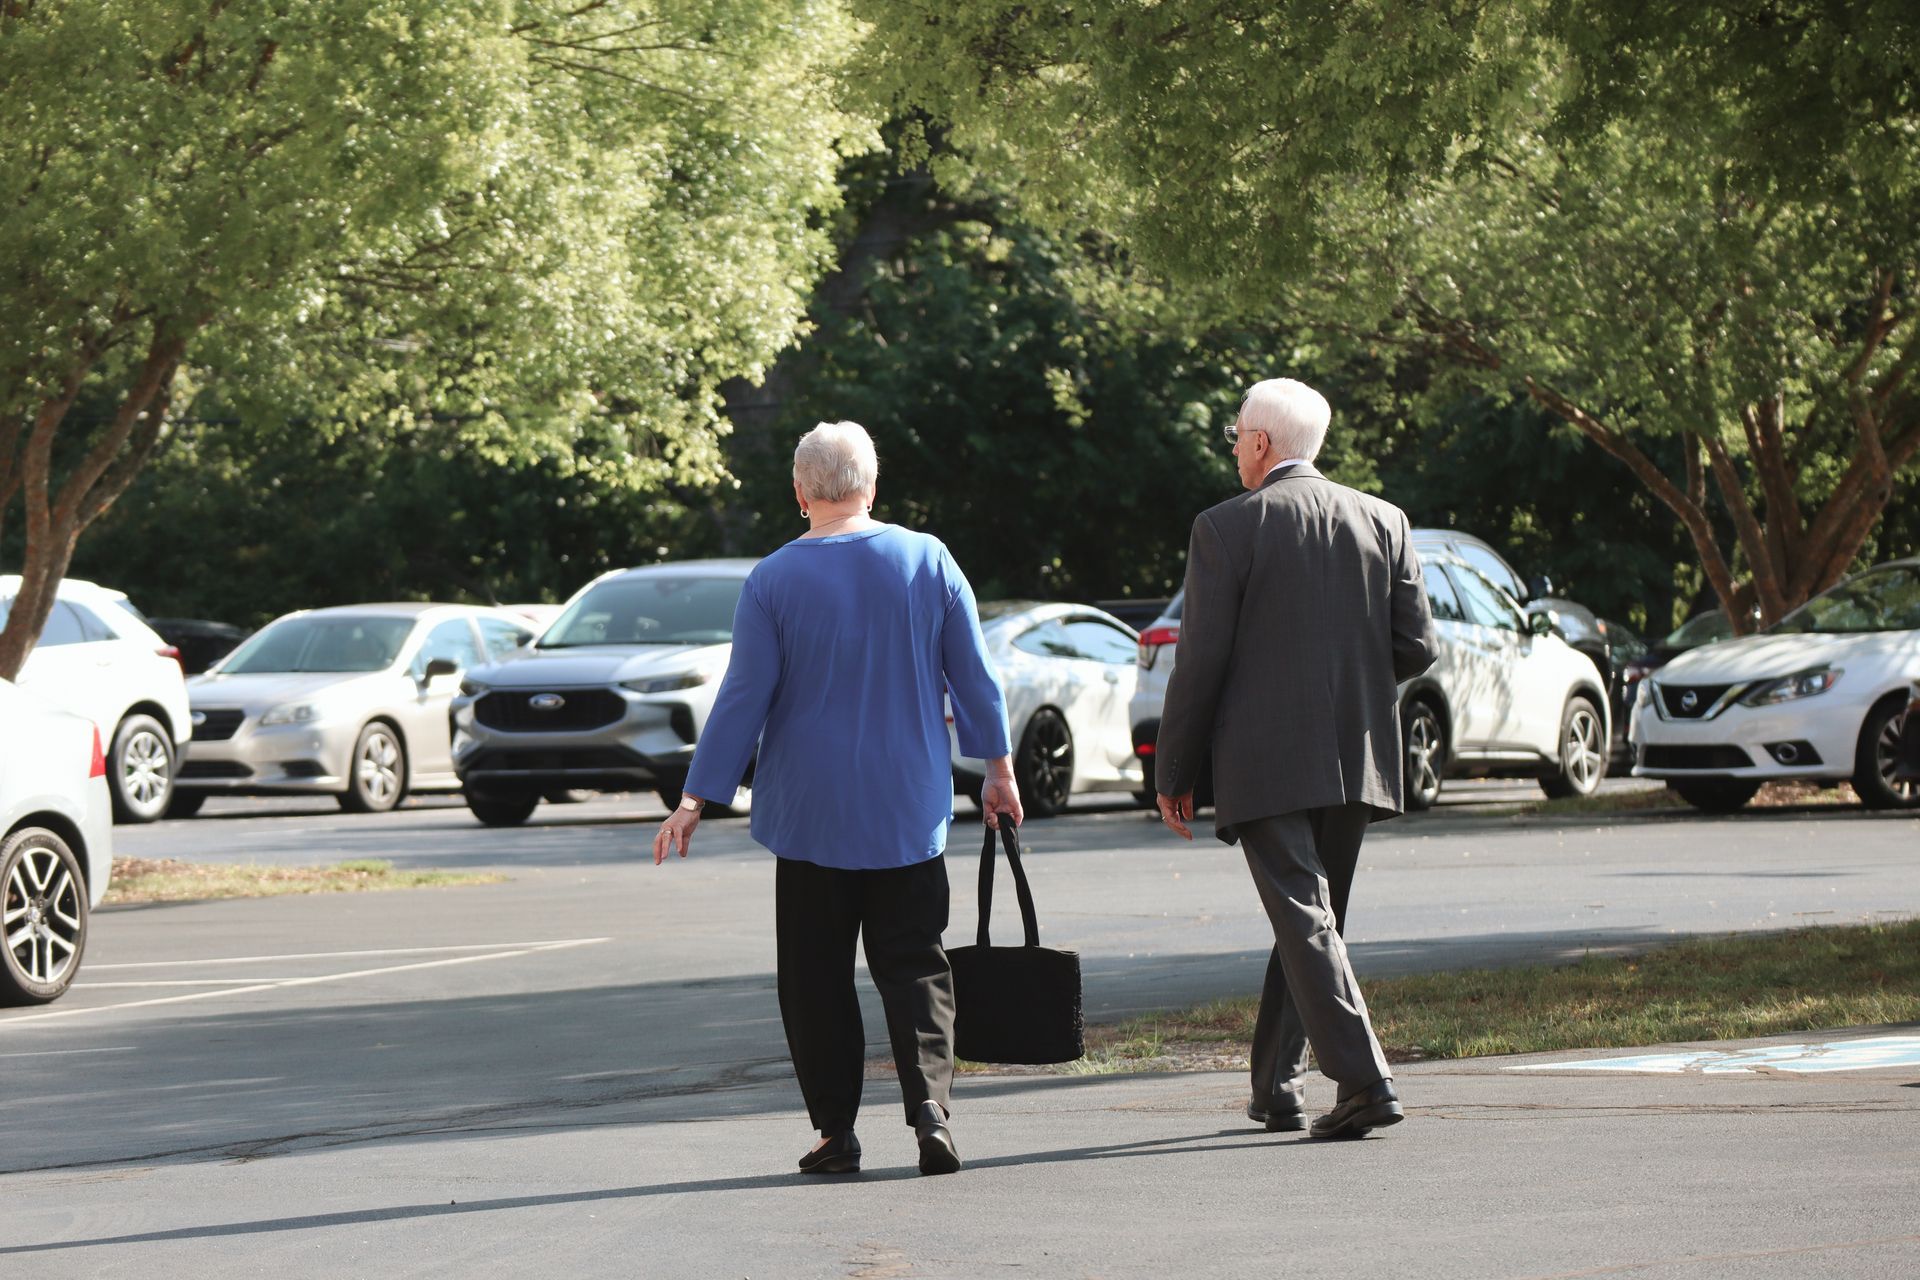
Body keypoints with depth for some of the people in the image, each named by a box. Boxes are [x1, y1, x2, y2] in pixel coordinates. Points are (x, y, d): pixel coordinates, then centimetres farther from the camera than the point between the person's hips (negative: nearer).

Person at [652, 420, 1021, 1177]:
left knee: (817, 976, 7)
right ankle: (930, 1104, -14)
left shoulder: (773, 581, -7)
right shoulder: (927, 561, 0)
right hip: (909, 811, 2)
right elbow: (974, 676, 4)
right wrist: (998, 769, 15)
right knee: (913, 965, 5)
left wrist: (696, 800, 0)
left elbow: (743, 698, -6)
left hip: (811, 814, -2)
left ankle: (835, 1129, 4)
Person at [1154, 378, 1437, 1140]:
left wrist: (1173, 773, 1)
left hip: (1266, 762, -5)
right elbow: (1416, 646, 5)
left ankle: (1364, 1081, -21)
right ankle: (1277, 1088, 21)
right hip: (1356, 761, 5)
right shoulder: (1382, 521, 8)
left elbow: (1201, 662, -7)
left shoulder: (1227, 528, -5)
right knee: (1308, 918, 15)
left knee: (1305, 919, -8)